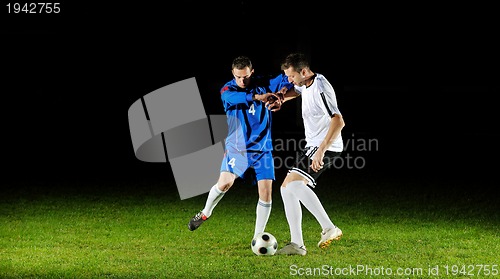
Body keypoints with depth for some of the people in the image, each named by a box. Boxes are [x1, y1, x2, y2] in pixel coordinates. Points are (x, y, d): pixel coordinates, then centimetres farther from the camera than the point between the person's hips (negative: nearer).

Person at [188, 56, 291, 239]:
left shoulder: (263, 85, 1)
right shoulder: (227, 90, -6)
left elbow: (288, 79, -7)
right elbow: (233, 98, -29)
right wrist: (257, 97, -46)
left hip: (262, 149, 2)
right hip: (236, 147, -2)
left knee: (266, 193, -7)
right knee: (225, 182, -20)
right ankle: (205, 213, 9)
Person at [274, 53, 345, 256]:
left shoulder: (320, 90, -22)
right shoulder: (305, 83, 8)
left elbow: (338, 122, -32)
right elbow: (295, 91, 35)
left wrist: (321, 150, -36)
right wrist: (281, 98, 12)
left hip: (327, 147, -10)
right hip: (312, 147, 10)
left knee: (295, 184, -28)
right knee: (287, 188, 8)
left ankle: (329, 229, -27)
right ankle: (297, 244, 8)